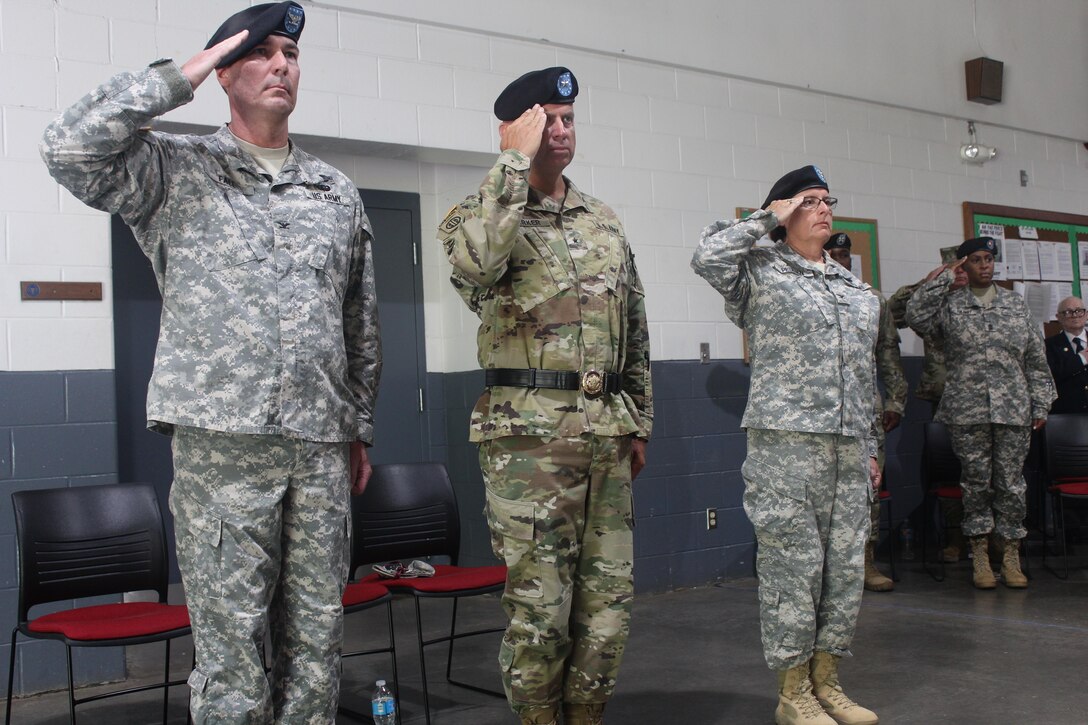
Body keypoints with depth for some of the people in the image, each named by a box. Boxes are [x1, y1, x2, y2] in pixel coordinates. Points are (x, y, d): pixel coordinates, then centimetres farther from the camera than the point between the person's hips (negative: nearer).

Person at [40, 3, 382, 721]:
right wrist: (178, 77, -9)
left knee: (316, 640, 9)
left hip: (321, 447, 4)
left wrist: (360, 427, 19)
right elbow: (71, 148, -15)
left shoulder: (337, 191, 16)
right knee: (232, 644, 1)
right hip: (222, 443, -4)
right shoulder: (178, 171, 4)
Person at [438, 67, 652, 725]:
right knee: (539, 602, 0)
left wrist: (639, 422, 17)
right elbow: (475, 262, -28)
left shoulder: (605, 221, 16)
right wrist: (517, 159, -19)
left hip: (607, 431, 6)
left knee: (609, 597, 10)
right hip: (529, 432, -5)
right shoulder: (480, 212, -1)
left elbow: (636, 332, 20)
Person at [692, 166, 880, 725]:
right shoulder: (761, 272, 1)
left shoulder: (856, 288, 19)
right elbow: (707, 257, -20)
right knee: (793, 565, -3)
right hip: (786, 442, -6)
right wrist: (767, 219, -7)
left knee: (845, 564, 8)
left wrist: (869, 448, 19)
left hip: (848, 448, 7)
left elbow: (865, 377, 21)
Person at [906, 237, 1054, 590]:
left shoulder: (1015, 303, 11)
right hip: (967, 411, -1)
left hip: (1013, 411, 2)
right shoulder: (949, 303, 6)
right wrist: (939, 279, -7)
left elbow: (1036, 360, 12)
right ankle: (980, 555, 12)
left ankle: (1011, 556, 11)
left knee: (1011, 482, 2)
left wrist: (1040, 405, 8)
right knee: (976, 481, 3)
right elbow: (916, 318, -12)